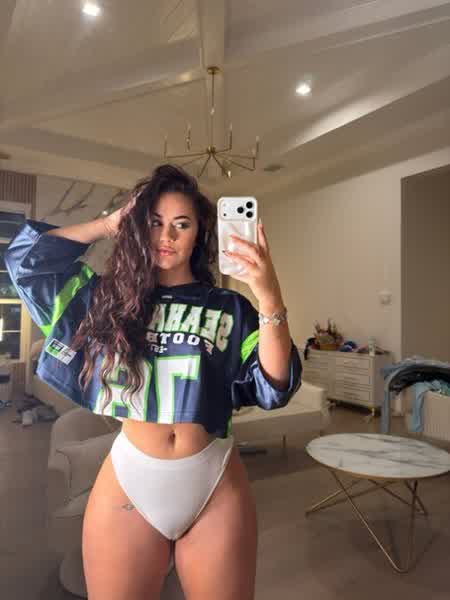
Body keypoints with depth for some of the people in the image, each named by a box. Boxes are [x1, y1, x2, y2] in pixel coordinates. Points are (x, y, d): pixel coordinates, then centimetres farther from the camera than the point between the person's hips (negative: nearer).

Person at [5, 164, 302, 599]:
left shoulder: (229, 308, -1)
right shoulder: (111, 296, 4)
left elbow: (273, 389, -10)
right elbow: (25, 256, 0)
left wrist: (269, 298, -24)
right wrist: (111, 223, 0)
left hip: (217, 487, 0)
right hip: (126, 482, 1)